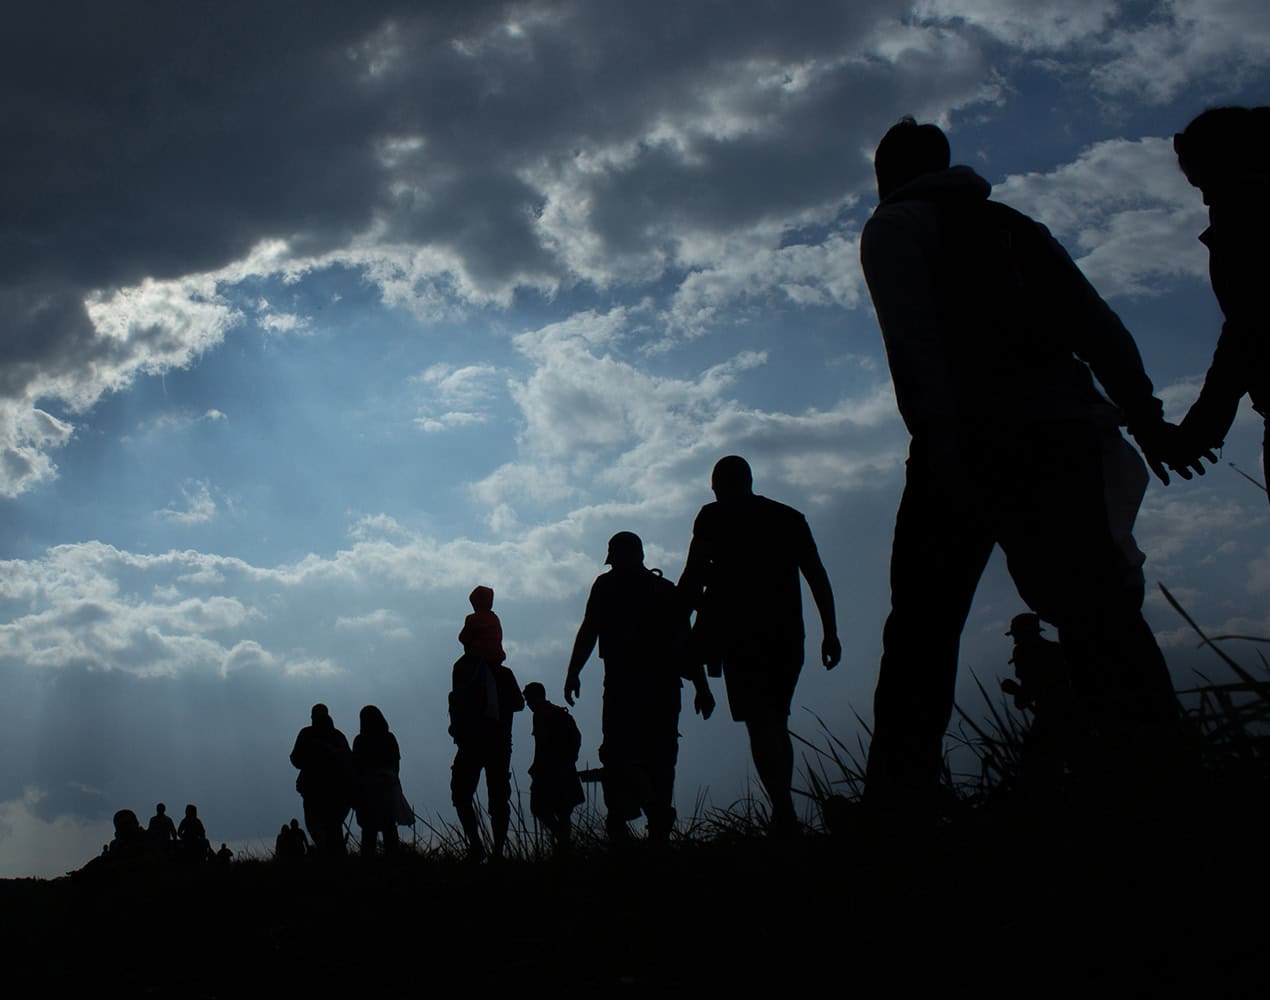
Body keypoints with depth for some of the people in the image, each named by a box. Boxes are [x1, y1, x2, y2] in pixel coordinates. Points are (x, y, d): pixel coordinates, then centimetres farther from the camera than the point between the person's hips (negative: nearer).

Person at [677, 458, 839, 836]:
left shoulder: (714, 517, 4)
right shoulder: (791, 518, 16)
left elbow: (692, 578, -1)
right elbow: (818, 577, 9)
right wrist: (830, 632, 9)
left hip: (740, 632, -4)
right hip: (787, 634, 5)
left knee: (760, 723, -9)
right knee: (776, 723, 14)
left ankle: (784, 812, -21)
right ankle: (785, 813, 8)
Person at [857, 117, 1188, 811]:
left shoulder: (893, 228, 10)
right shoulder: (1014, 226, 28)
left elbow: (914, 338, -8)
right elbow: (1097, 323, 19)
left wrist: (937, 430, -17)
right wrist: (1145, 416, 15)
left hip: (973, 438, -5)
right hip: (1066, 426, 5)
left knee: (923, 624, -2)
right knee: (1099, 614, 2)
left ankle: (898, 805, -7)